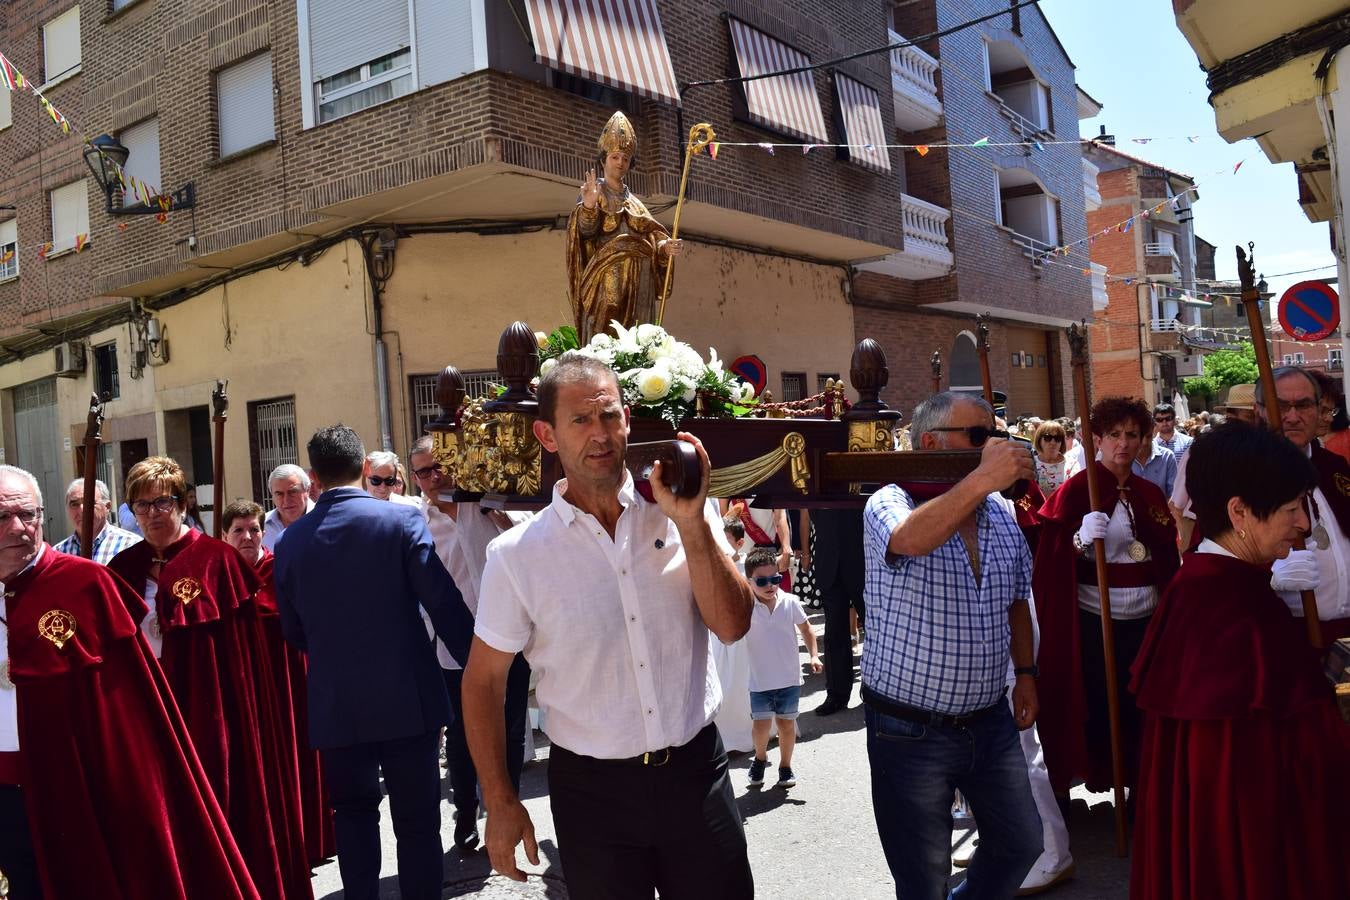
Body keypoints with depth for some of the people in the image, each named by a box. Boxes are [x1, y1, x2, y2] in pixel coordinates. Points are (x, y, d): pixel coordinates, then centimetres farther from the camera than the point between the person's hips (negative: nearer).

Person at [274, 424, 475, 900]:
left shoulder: (291, 541, 0)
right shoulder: (403, 519, -9)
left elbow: (292, 630, 8)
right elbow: (445, 603, -13)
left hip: (335, 705, 3)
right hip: (408, 698, -2)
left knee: (354, 812, 21)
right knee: (417, 821, 9)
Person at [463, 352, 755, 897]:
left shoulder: (680, 517, -4)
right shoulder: (516, 555, -8)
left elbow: (732, 626, -12)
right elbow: (483, 682, 0)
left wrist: (692, 524, -21)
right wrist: (500, 803, 0)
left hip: (695, 771, 2)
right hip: (591, 788, -1)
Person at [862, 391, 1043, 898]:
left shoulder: (1001, 515, 6)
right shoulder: (890, 503, -15)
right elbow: (909, 540, -40)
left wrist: (1025, 673, 16)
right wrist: (981, 480, -47)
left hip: (991, 721, 6)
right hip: (910, 733, -6)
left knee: (1021, 844, 19)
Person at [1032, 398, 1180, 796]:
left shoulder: (1150, 493, 11)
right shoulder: (1076, 488, -6)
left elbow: (1167, 561, 17)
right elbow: (1053, 561, -11)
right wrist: (1081, 539, -29)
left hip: (1145, 618, 4)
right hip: (1094, 619, -4)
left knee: (1142, 706, 6)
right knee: (1098, 707, 0)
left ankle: (1139, 788, 21)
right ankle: (1099, 779, 17)